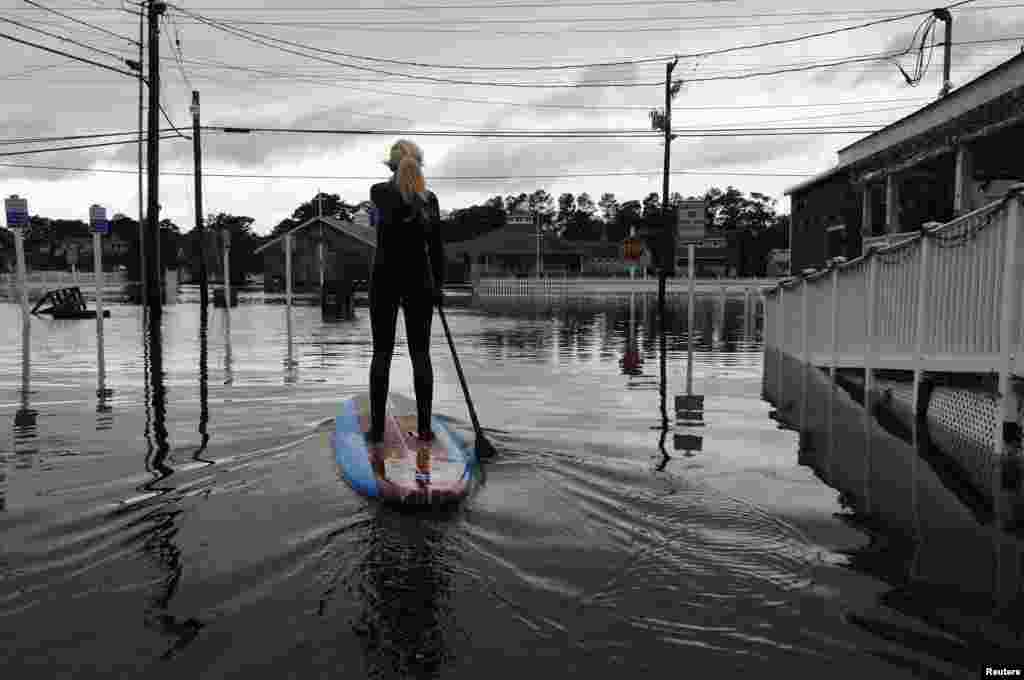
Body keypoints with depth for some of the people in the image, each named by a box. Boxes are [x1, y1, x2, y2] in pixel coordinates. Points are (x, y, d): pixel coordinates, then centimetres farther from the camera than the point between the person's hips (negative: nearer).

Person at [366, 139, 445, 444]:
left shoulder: (378, 192, -3)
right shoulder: (429, 198, 2)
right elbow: (436, 249, 2)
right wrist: (438, 286, 7)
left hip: (385, 278, -1)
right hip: (419, 279, 1)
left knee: (382, 352, 4)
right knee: (420, 353, 4)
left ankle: (377, 427, 4)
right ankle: (424, 427, 4)